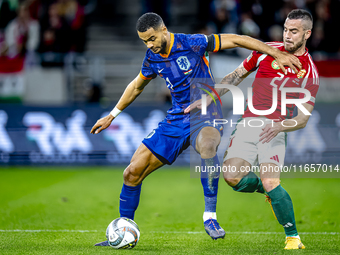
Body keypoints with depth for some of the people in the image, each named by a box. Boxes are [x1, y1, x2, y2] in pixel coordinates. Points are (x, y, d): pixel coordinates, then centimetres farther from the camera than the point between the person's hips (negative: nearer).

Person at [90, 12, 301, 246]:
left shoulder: (191, 43, -14)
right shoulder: (152, 58, 4)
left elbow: (235, 40, -13)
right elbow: (137, 86, 24)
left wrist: (278, 54, -16)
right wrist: (112, 115, 29)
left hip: (204, 116, -6)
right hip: (176, 120, 6)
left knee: (207, 145, -43)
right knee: (132, 172, -1)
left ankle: (210, 216, -35)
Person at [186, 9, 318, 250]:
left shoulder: (310, 72, -4)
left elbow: (303, 119, -4)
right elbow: (236, 76, 18)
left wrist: (279, 126, -23)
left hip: (275, 130, -3)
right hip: (249, 122, 3)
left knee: (270, 182, -23)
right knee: (232, 176, -16)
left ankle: (293, 238, -5)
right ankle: (265, 189, 18)